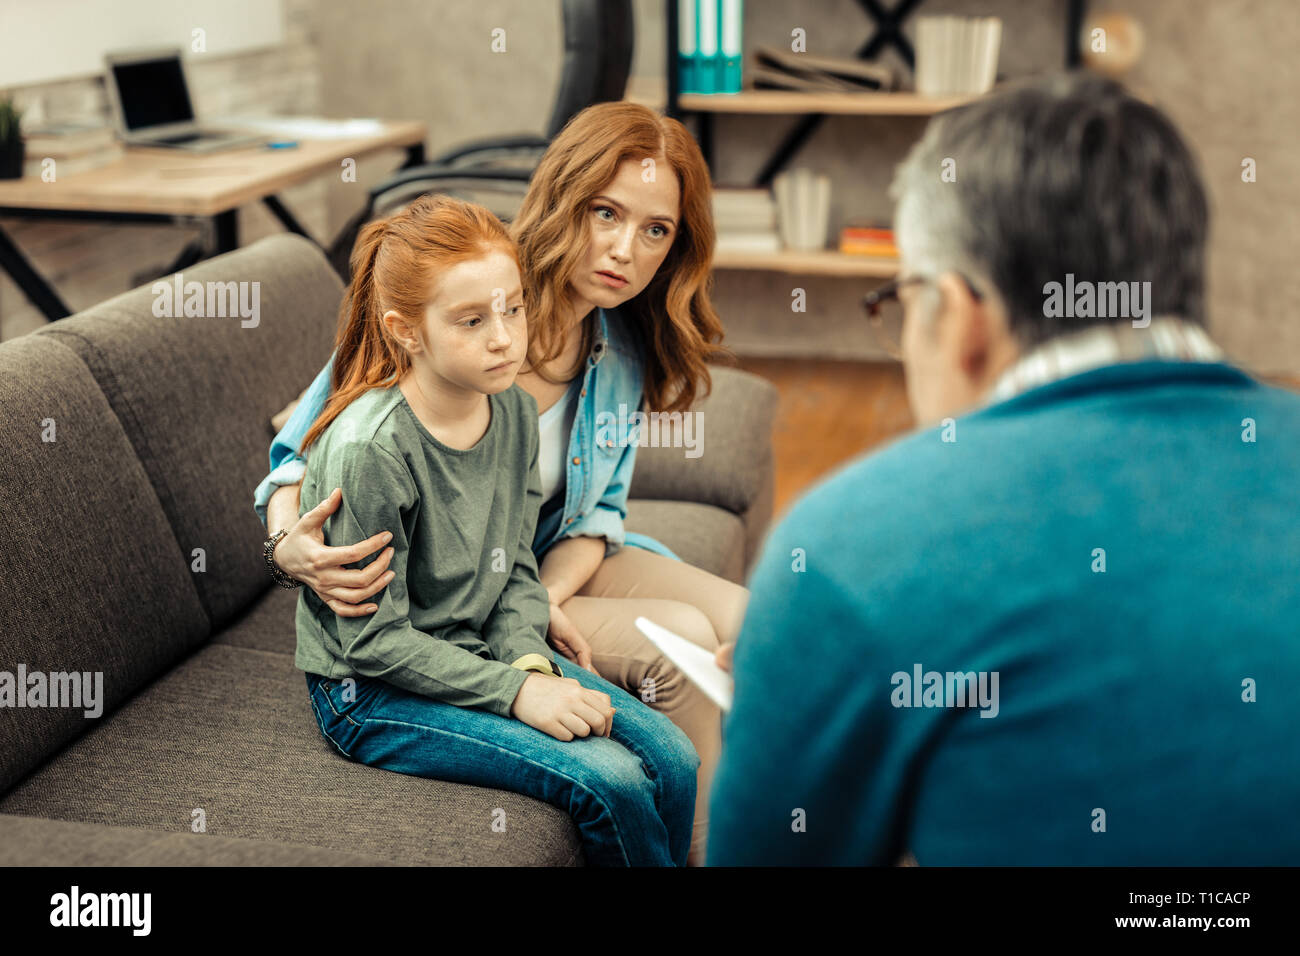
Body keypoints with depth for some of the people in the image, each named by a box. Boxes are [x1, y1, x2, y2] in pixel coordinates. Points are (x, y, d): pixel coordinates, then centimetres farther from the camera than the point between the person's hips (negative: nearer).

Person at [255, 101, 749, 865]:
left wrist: (544, 599, -18)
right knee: (680, 640, -20)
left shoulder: (624, 353, -4)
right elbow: (304, 449, -15)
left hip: (555, 566, 7)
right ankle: (710, 847, 0)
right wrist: (291, 543, -37)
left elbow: (596, 513, 3)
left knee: (743, 620, -10)